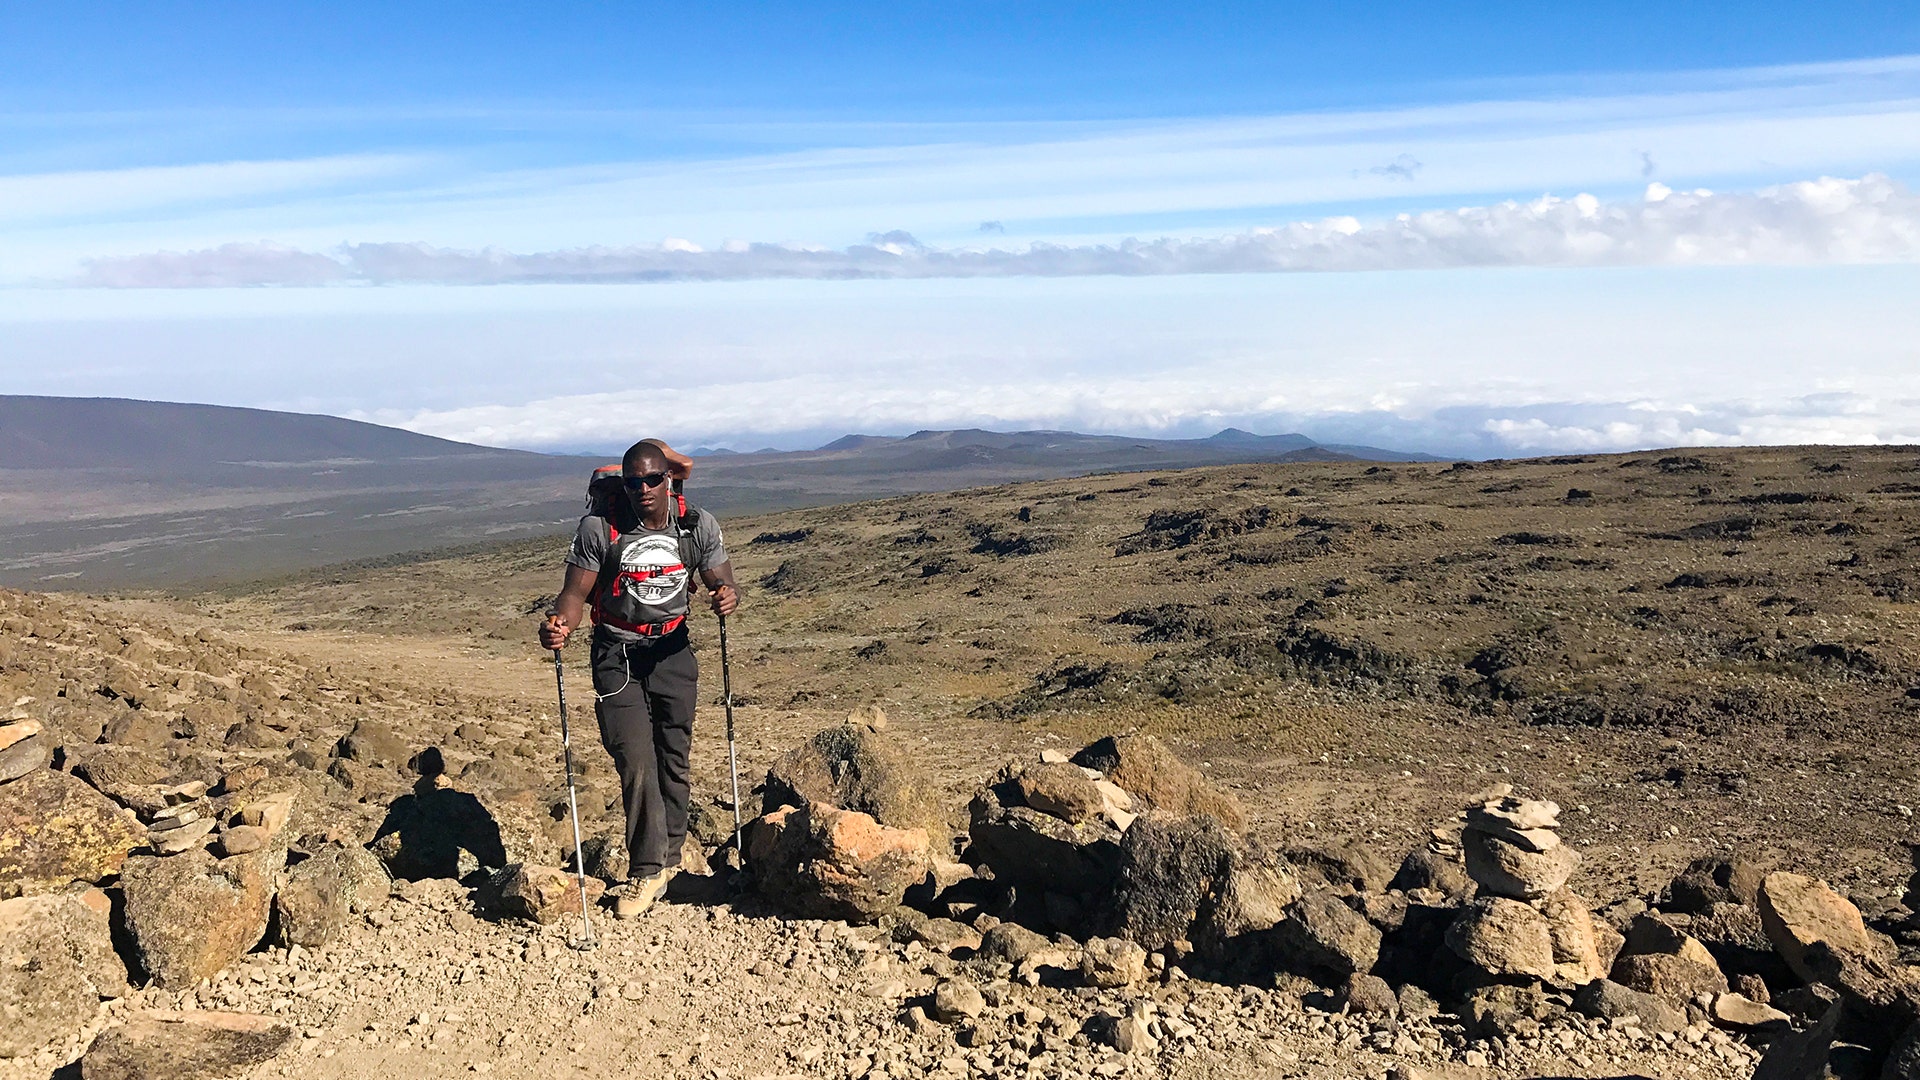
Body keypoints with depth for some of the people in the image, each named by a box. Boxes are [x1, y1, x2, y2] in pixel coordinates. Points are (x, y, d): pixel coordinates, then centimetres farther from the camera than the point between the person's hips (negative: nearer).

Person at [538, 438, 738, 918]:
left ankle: (669, 856, 28)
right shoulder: (600, 527, -13)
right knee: (636, 759, -12)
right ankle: (648, 871, -2)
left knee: (674, 756, 9)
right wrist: (560, 626, -32)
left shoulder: (697, 525, -7)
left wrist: (727, 596, -26)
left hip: (673, 649, 2)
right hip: (617, 653, -2)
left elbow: (722, 581, -1)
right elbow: (576, 591, -10)